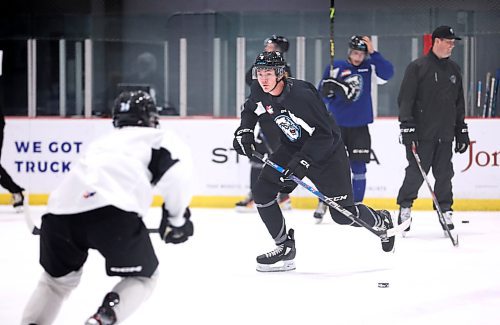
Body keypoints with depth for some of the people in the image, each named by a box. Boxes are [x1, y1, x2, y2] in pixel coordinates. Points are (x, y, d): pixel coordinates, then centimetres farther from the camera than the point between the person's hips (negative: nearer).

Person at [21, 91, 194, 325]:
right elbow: (177, 171, 1)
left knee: (58, 279, 29)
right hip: (110, 210, -5)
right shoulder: (159, 138, 21)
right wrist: (177, 217, 12)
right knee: (143, 276, 17)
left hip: (61, 209, 5)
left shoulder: (104, 142, 39)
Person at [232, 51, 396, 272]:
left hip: (326, 152, -7)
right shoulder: (259, 92, -9)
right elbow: (250, 110, 16)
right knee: (261, 191, -7)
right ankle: (285, 248, 3)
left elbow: (324, 135, -29)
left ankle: (382, 222, 28)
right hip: (292, 148, 7)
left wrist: (303, 162, -34)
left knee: (342, 214, -4)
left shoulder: (301, 95, -32)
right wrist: (244, 131, 0)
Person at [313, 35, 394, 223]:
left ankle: (356, 206, 12)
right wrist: (328, 89, -21)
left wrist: (373, 53, -18)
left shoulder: (369, 68, 2)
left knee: (358, 168, 2)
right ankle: (323, 203, 13)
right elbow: (322, 96, 2)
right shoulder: (335, 68, 0)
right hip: (336, 125, -1)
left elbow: (387, 73, -15)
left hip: (360, 127, 1)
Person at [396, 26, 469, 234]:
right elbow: (405, 98, -9)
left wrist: (462, 130, 18)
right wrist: (406, 125, -16)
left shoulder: (454, 70, 15)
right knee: (416, 173, -4)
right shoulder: (417, 67, -4)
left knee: (444, 174, 5)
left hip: (445, 134, 5)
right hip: (421, 133, -5)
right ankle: (405, 207, 11)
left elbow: (459, 104, 21)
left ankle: (445, 210, 14)